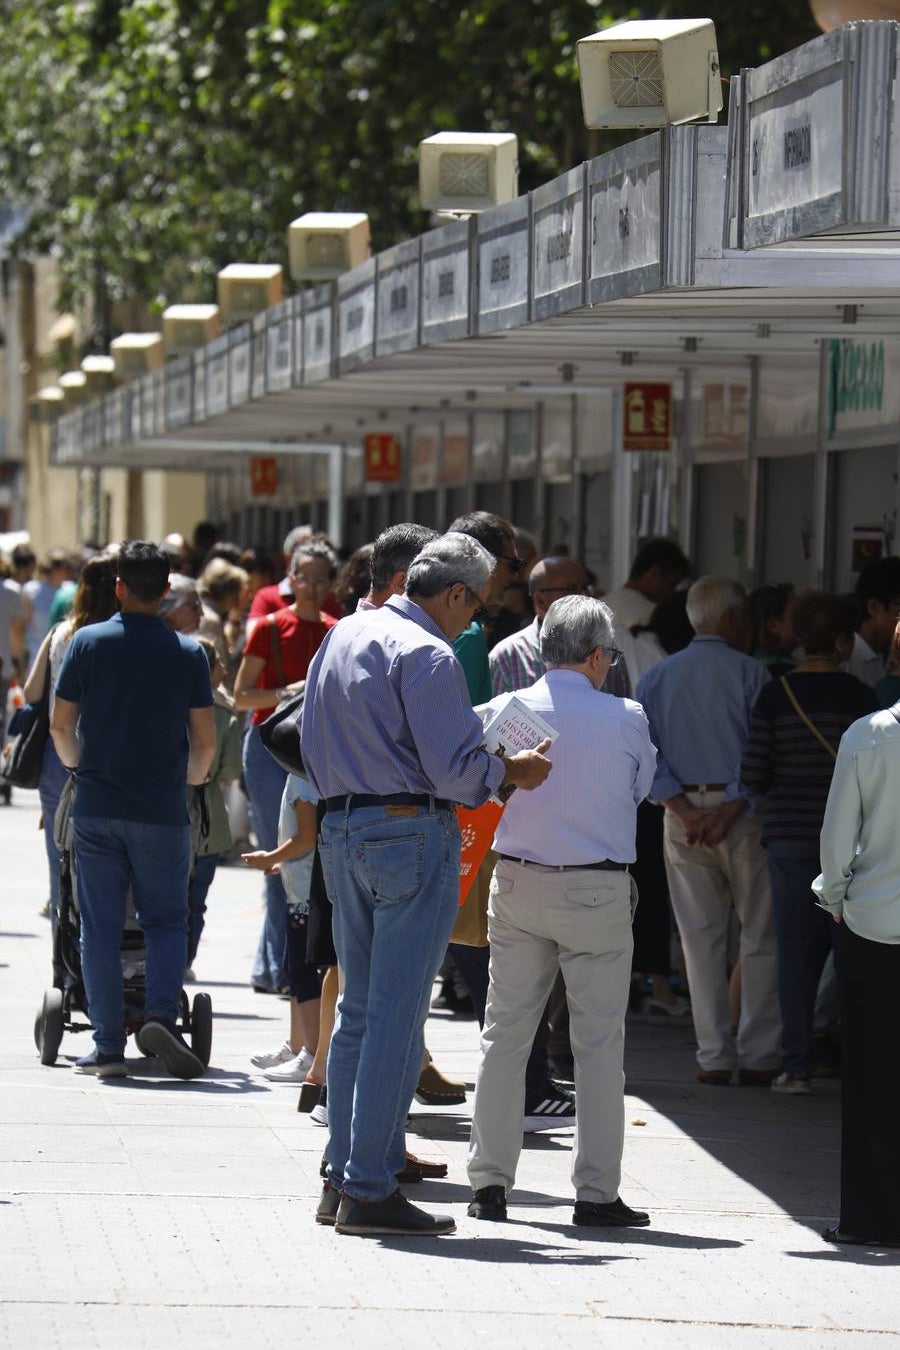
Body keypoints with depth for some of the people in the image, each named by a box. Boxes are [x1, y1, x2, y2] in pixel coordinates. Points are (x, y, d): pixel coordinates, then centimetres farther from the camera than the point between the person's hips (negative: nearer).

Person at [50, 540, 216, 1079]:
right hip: (162, 811, 0)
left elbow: (61, 726, 3)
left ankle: (109, 1044, 4)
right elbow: (205, 741, 0)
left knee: (101, 926, 5)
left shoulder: (88, 642, -2)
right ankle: (162, 1015, -11)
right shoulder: (188, 653, -2)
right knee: (167, 920, 10)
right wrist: (190, 780, 20)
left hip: (97, 806, 0)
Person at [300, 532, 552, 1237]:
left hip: (340, 829, 9)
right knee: (397, 1015, -6)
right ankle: (371, 1190, -6)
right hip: (410, 834, -9)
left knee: (358, 1010, 14)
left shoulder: (342, 636, 14)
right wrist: (512, 770, 0)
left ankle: (342, 1177, 15)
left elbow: (312, 744, 20)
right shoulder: (427, 655, -14)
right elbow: (454, 768, -17)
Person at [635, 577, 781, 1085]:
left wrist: (684, 811, -4)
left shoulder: (655, 678, 8)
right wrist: (729, 811, -12)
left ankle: (715, 1056, 6)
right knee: (761, 937, 3)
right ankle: (758, 1056, 0)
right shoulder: (750, 673, -5)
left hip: (683, 816, 4)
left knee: (702, 938, 9)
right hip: (743, 814, -4)